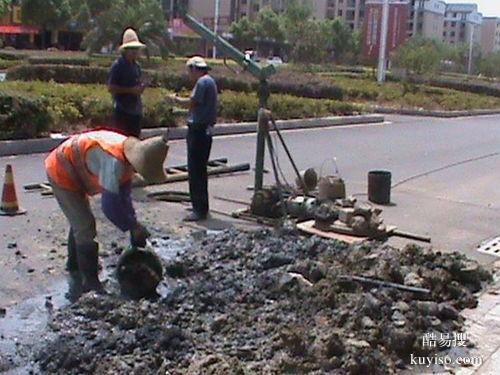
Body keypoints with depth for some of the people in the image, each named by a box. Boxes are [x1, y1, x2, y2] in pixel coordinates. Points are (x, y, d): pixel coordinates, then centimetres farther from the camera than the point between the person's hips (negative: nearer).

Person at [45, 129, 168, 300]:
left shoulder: (128, 157, -8)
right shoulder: (114, 161, -38)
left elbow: (124, 197, 0)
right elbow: (110, 205, -38)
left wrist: (134, 226, -5)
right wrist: (134, 228, -26)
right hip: (61, 171, -10)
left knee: (79, 224, 24)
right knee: (85, 228, -9)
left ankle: (75, 274, 43)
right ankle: (91, 285, 0)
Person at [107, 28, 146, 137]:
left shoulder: (136, 65, 13)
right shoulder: (118, 65, -8)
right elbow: (111, 87, -13)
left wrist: (140, 88, 1)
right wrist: (131, 90, -18)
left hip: (136, 110, 7)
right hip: (122, 111, -7)